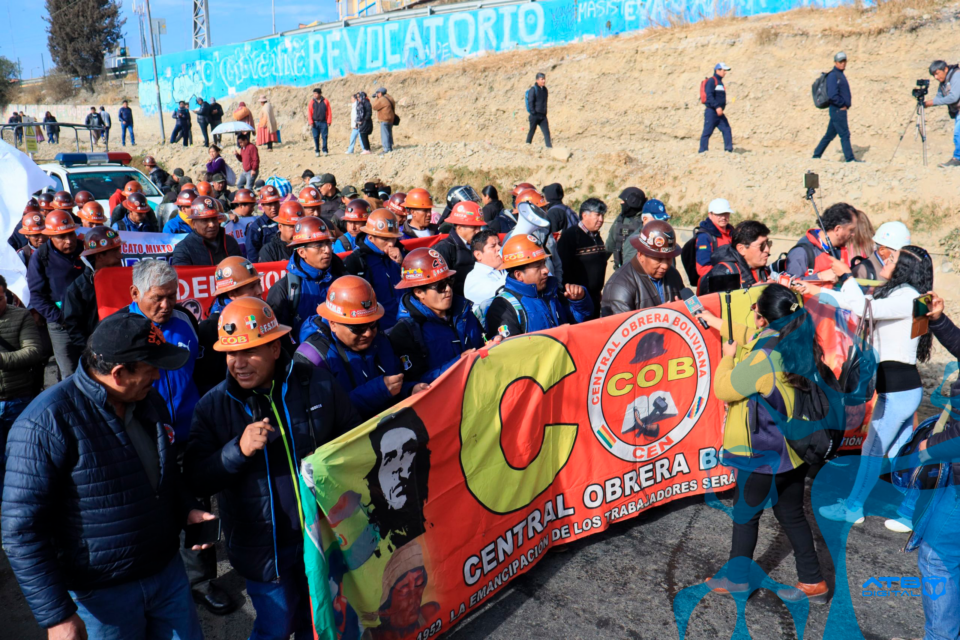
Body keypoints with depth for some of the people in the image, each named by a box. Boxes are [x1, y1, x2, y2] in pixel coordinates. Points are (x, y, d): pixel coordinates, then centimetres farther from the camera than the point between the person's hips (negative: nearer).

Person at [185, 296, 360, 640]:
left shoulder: (317, 383, -8)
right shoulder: (213, 405, -9)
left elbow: (353, 438, 5)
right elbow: (196, 480, -12)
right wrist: (238, 449, -27)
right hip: (264, 545, -1)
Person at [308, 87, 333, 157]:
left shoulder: (325, 101, 4)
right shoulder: (312, 102, 6)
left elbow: (329, 112, 4)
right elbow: (309, 112, 4)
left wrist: (329, 122, -3)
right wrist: (311, 122, -5)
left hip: (324, 122, -1)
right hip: (315, 123, 1)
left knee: (324, 137, -4)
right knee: (316, 137, 1)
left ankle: (325, 150, 5)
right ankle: (317, 151, 7)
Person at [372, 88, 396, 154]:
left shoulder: (381, 100, -17)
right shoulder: (390, 98, 10)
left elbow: (374, 107, -8)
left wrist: (376, 98, 0)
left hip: (384, 120, -9)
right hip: (391, 119, 9)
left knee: (384, 134, -5)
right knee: (389, 133, 16)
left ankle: (387, 149, -7)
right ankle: (390, 148, 22)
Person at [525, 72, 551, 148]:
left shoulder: (544, 89, 12)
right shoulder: (533, 90, -9)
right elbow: (530, 102, -12)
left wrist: (545, 112, 16)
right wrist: (533, 113, -16)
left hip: (543, 115, 6)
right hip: (534, 115, -6)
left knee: (547, 132, -4)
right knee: (532, 131, 5)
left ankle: (549, 147, -7)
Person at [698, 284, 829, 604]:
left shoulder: (763, 358, -28)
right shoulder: (801, 342, -1)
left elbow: (724, 389, -16)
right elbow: (755, 338, 17)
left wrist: (727, 357, -1)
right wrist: (720, 325, 25)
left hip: (765, 455, -8)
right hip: (797, 449, 8)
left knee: (745, 512, 12)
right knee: (792, 514, 19)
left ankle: (737, 577, 28)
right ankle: (812, 583, 27)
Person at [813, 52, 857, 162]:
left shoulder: (841, 75, 18)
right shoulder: (833, 76, -13)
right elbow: (832, 95, -22)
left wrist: (847, 103, 11)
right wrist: (843, 105, -12)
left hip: (841, 110, 10)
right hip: (838, 110, -10)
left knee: (830, 135, 12)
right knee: (845, 135, -7)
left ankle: (817, 155, 18)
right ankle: (850, 158, -4)